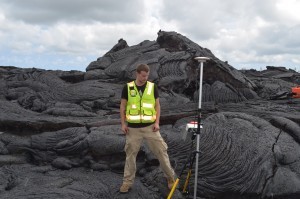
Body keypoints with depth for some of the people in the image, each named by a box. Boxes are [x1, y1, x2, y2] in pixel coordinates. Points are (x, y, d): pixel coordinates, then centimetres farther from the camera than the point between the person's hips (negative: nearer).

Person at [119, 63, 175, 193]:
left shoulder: (152, 87, 0)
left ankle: (170, 177, 21)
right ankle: (127, 182, 20)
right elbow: (122, 106, 4)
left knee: (160, 151, 3)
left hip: (150, 126, 0)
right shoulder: (127, 88, -1)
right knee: (131, 154, 8)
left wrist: (157, 122, -7)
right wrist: (123, 124, -3)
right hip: (133, 128, 0)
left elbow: (157, 105, 3)